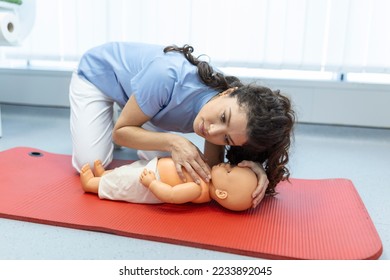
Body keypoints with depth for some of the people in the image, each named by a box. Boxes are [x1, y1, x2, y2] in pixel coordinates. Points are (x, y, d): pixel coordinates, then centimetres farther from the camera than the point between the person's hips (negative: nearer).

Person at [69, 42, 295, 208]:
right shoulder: (169, 77, -43)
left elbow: (211, 169, -20)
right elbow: (121, 131, -29)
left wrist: (251, 167, -39)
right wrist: (172, 142, -45)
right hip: (97, 75, -3)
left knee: (162, 156, -9)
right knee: (91, 163, -16)